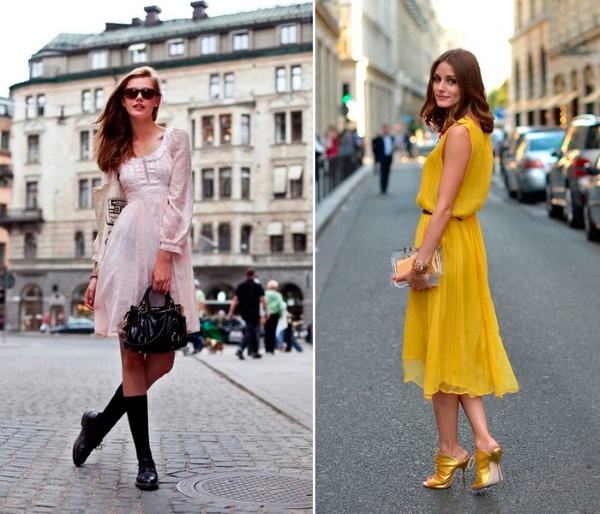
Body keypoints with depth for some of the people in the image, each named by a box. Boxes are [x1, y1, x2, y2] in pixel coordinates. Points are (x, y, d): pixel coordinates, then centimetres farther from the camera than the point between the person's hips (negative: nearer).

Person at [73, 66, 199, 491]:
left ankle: (100, 422, 22)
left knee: (162, 359, -3)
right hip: (127, 246, 2)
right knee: (133, 356, 0)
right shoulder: (117, 149, 15)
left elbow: (180, 201, -3)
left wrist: (165, 257, -12)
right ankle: (145, 459, 10)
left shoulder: (176, 138, 7)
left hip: (169, 248, -1)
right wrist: (97, 270, 10)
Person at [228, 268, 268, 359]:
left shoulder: (240, 286, 7)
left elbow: (235, 300, 3)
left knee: (250, 329, 17)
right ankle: (240, 349, -22)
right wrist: (266, 311, -2)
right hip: (254, 312, -5)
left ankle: (253, 351, 19)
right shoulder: (257, 286, -4)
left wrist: (231, 312, 3)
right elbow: (262, 300, -8)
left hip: (243, 312, 5)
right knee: (250, 332, -3)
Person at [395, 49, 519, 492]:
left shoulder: (458, 131, -17)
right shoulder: (473, 128, 12)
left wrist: (420, 263, -19)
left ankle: (450, 451, 16)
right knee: (459, 346, 14)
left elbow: (443, 207, -21)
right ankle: (483, 441, 12)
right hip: (463, 240, 10)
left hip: (446, 244, -10)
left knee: (441, 347, 3)